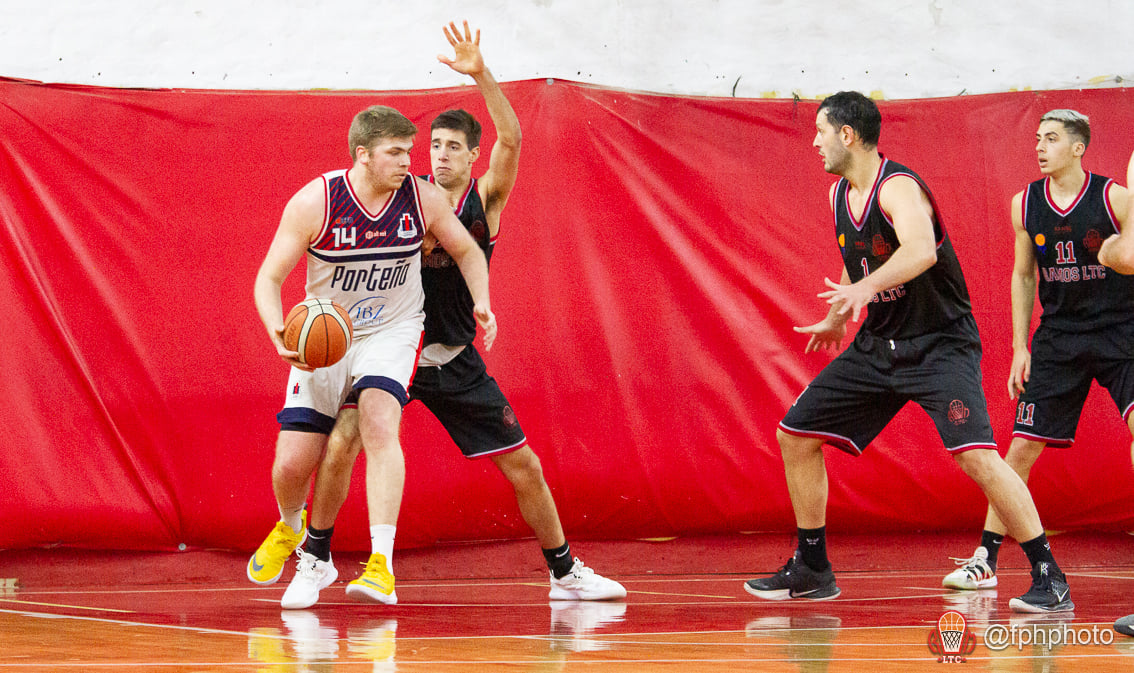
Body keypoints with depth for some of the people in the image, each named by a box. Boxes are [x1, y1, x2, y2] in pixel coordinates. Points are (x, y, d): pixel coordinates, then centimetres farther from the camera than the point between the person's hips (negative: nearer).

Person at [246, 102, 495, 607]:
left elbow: (467, 251, 5)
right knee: (292, 465, 0)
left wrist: (481, 304, -13)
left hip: (390, 333, 0)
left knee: (378, 423, -29)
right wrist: (279, 335, -33)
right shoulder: (314, 203, -20)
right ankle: (290, 527, 38)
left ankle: (381, 563, -33)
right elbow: (268, 279, -14)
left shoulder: (424, 198, -13)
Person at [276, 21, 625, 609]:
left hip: (455, 361, 1)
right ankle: (315, 560, -3)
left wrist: (481, 75, -33)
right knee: (341, 442, -20)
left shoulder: (486, 200, -3)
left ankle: (566, 573, 18)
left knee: (522, 463, 3)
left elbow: (511, 139, -20)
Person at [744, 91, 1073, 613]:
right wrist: (839, 319, 32)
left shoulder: (898, 188, -21)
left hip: (940, 344, -9)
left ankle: (1049, 578, -19)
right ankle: (812, 570, 19)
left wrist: (864, 288, -53)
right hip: (879, 344, 9)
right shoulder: (839, 195, 6)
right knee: (794, 434, 6)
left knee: (975, 453, -26)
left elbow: (921, 251, -42)